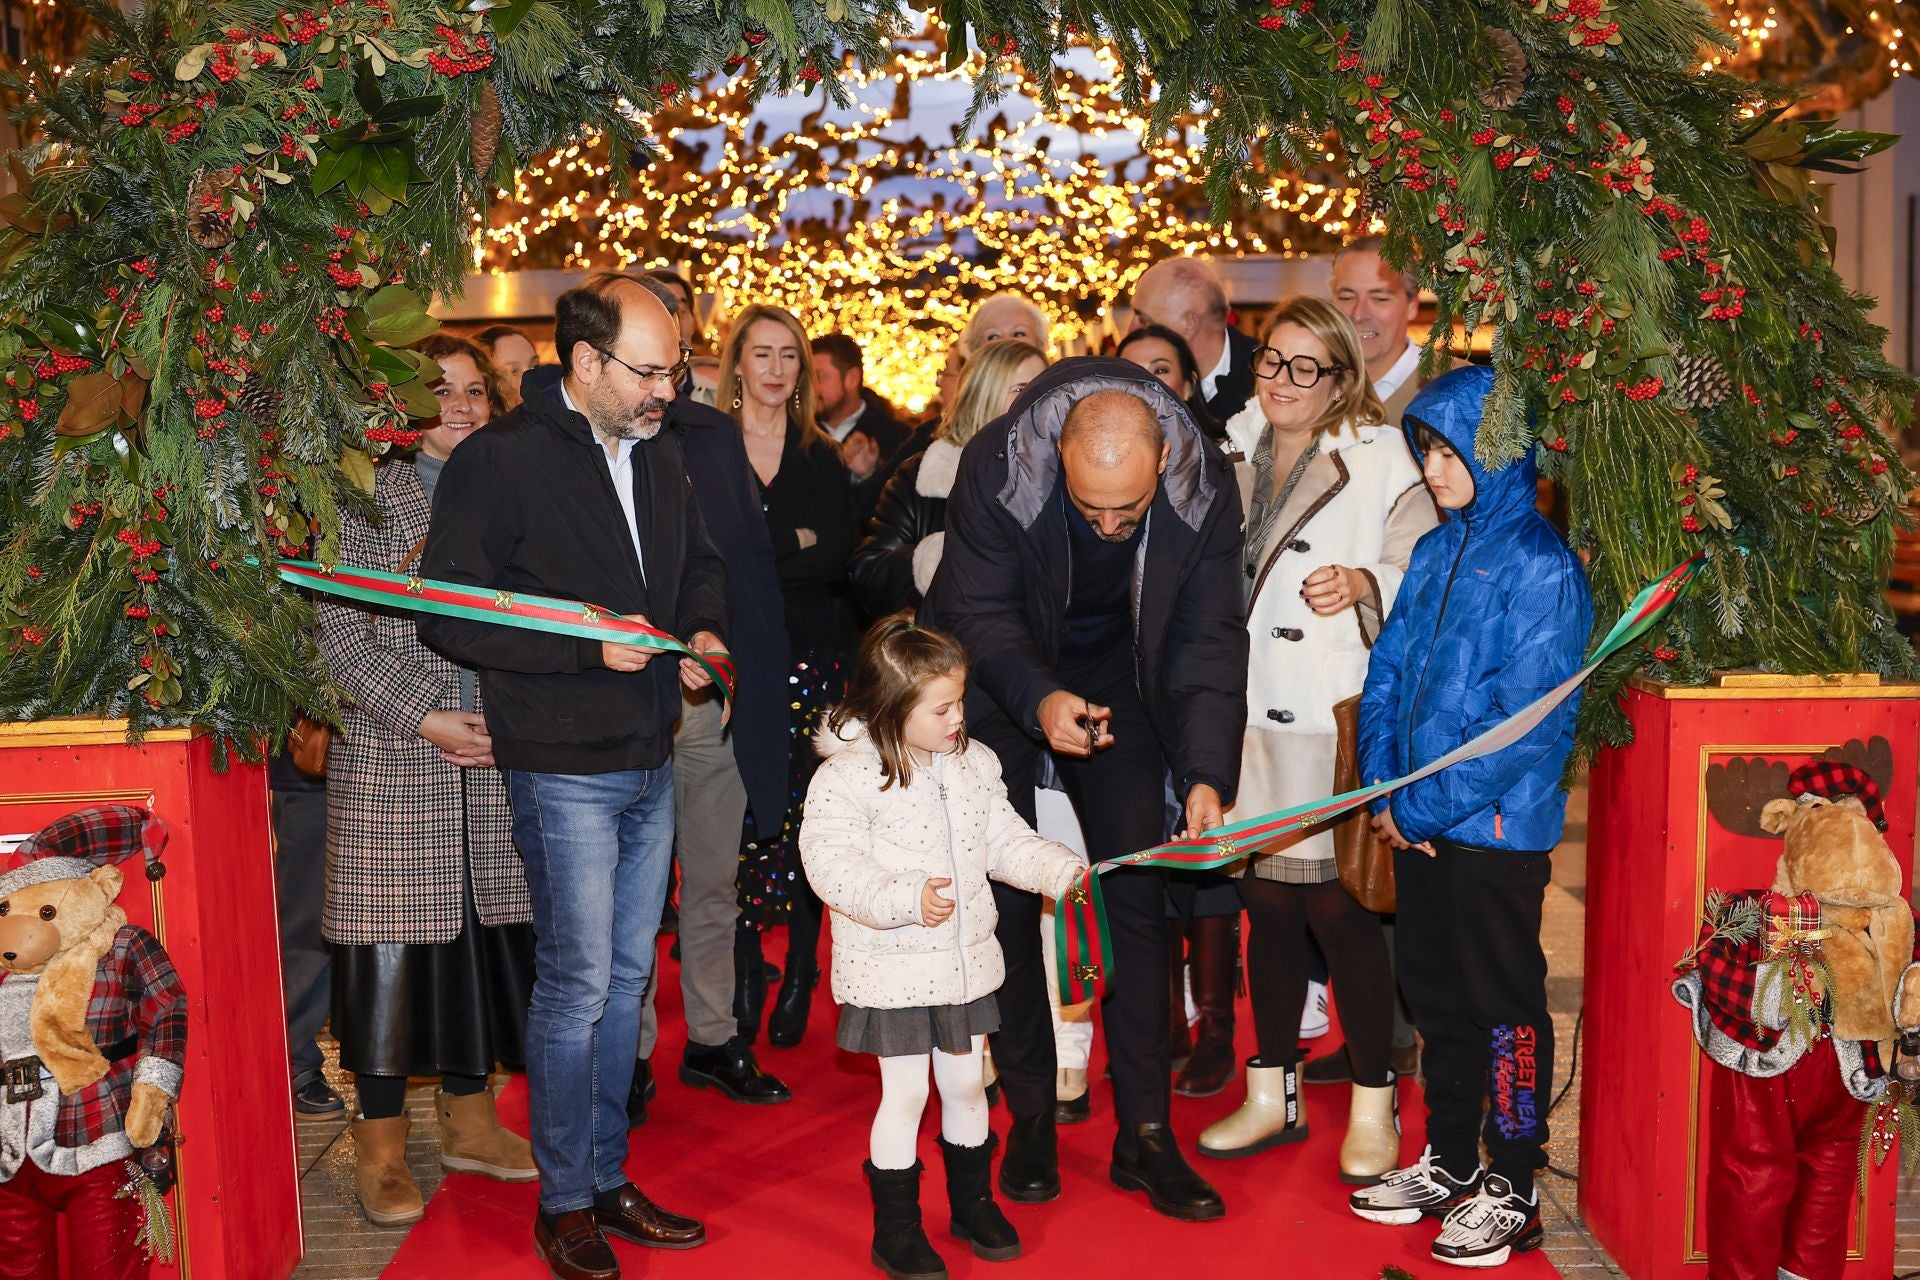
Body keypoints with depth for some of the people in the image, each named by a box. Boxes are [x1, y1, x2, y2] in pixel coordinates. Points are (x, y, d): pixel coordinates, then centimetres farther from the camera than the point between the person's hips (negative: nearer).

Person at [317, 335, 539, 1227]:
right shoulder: (371, 498, -4)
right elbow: (343, 637, -7)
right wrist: (426, 718, -14)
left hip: (495, 757, 4)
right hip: (391, 759, -4)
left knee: (481, 933, 10)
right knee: (392, 942, 1)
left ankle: (468, 1118, 27)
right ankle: (382, 1144, 16)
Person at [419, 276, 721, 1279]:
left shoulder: (659, 453, 10)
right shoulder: (501, 461, -12)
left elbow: (699, 564, 24)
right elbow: (447, 617, -16)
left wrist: (702, 631, 3)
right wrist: (589, 644, -21)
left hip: (652, 761, 7)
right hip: (565, 769, -7)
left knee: (626, 975, 14)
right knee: (577, 982, -1)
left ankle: (608, 1178, 28)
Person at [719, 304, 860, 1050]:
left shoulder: (822, 459, 12)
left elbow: (838, 556, -2)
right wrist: (795, 546, -9)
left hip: (810, 659, 2)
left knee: (805, 814, 1)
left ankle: (799, 979, 12)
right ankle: (744, 977, 11)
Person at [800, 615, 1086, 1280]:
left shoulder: (974, 763, 3)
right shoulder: (846, 776, -17)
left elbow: (1005, 842, 9)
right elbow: (830, 863, -21)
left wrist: (1061, 869, -7)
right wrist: (906, 899, -30)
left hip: (966, 962, 6)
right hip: (892, 970, -5)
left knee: (966, 1083, 18)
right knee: (905, 1095, 4)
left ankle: (973, 1202, 38)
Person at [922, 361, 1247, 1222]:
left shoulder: (1206, 487, -22)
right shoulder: (995, 468, -28)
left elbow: (1210, 635, -17)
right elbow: (979, 610, -20)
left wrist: (1207, 774, -27)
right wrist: (1039, 700, -38)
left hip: (1115, 684, 2)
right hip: (999, 685, -1)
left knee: (1137, 896, -2)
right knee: (1006, 897, 0)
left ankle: (1144, 1132, 9)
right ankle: (1030, 1116, 16)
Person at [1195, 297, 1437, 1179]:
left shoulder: (1380, 459, -3)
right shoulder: (1230, 454, 13)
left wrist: (1364, 583, -27)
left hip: (1337, 719, -5)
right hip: (1250, 712, 5)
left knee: (1340, 909, -3)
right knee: (1267, 906, 12)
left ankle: (1373, 1108, 15)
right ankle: (1273, 1095, 27)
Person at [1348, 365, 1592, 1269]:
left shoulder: (1541, 566, -13)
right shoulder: (1434, 552, 9)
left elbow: (1531, 720, -18)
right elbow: (1388, 671, 10)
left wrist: (1423, 806, -16)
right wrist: (1383, 786, -2)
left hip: (1497, 825, -7)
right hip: (1419, 821, 7)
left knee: (1504, 1003, 5)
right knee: (1436, 991, 16)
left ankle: (1511, 1193, 19)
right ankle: (1450, 1162, 32)